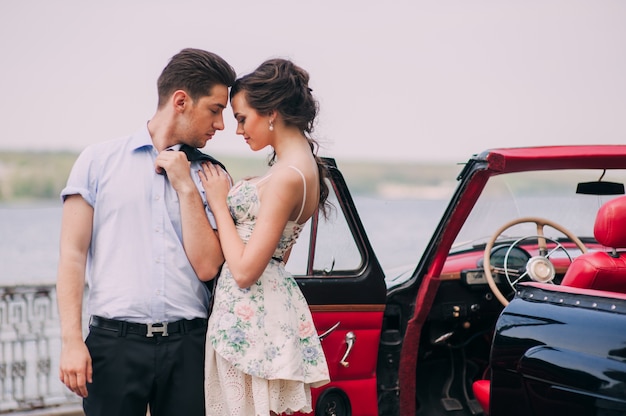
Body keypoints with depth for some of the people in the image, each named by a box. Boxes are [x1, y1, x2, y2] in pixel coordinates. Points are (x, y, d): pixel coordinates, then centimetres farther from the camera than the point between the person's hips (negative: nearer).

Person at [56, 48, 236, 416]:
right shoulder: (100, 161, 5)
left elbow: (206, 268, 0)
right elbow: (73, 255, 1)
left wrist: (186, 188, -4)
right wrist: (72, 340, -7)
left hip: (188, 345, 2)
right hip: (116, 342, -2)